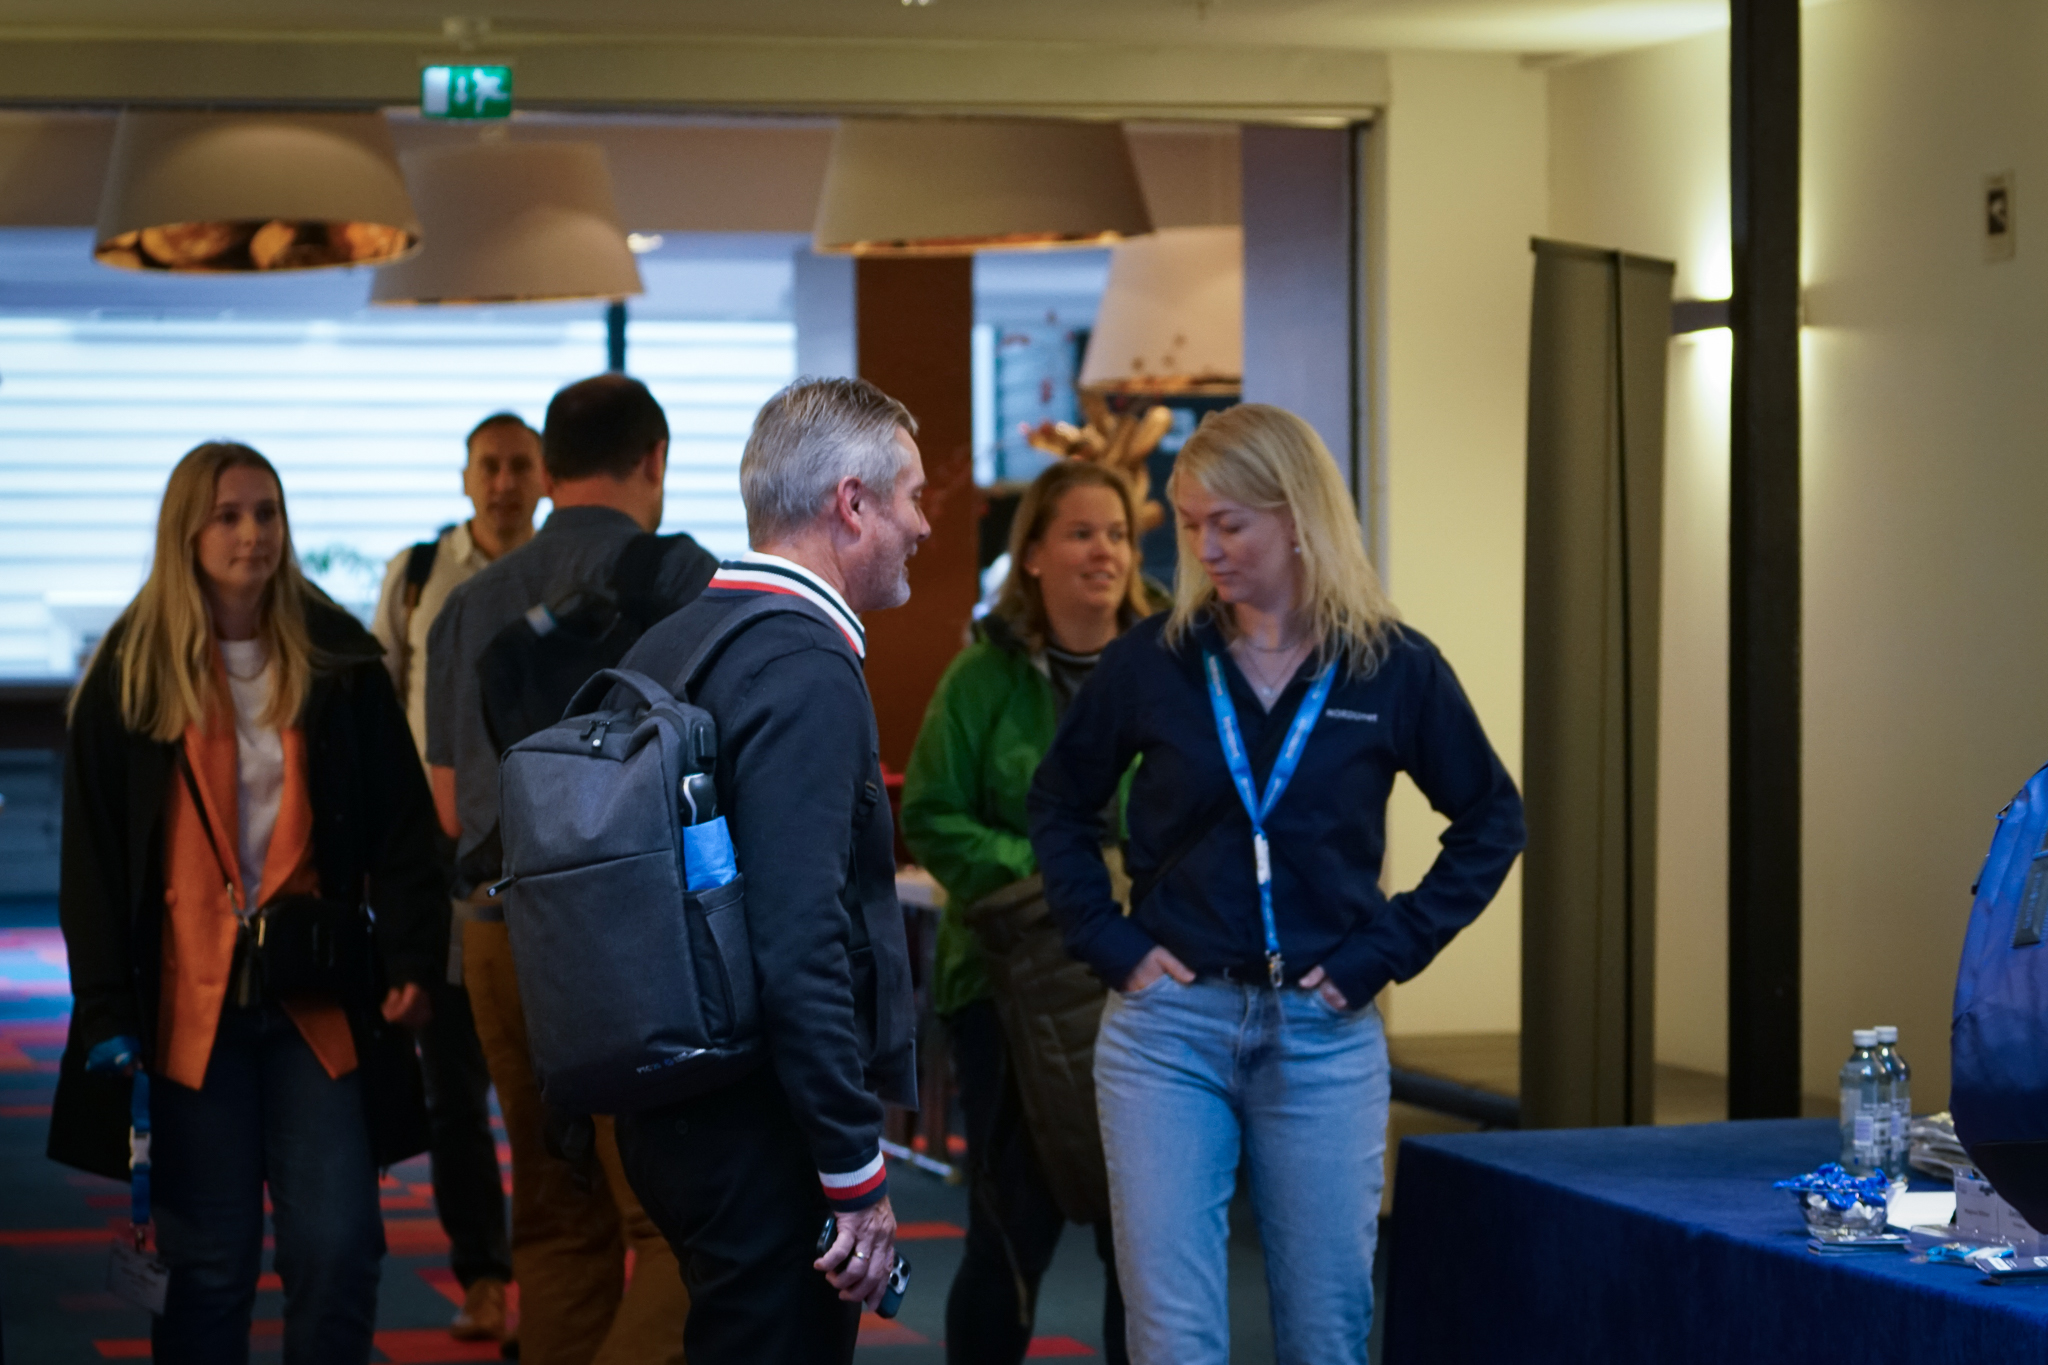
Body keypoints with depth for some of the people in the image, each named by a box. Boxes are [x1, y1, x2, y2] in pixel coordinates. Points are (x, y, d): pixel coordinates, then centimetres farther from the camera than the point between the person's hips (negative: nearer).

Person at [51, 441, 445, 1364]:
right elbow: (91, 858, 4)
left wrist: (411, 959, -4)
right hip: (188, 1003, -1)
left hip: (318, 1001, 1)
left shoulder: (341, 664, 7)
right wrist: (107, 1012, -3)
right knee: (209, 1263, 2)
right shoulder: (130, 675, 4)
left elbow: (402, 826, 8)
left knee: (339, 1250, -5)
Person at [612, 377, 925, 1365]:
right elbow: (801, 946, -23)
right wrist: (858, 1175, -19)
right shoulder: (807, 670, -16)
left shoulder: (667, 644, 13)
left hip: (669, 1114, 10)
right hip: (761, 1132, -9)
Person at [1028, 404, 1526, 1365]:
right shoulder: (1152, 662, 0)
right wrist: (1109, 942, 1)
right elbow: (1059, 805, 13)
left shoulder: (1392, 669, -1)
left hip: (1324, 1035, 0)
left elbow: (1491, 820, 9)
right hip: (1166, 1030, 0)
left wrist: (1386, 950, 0)